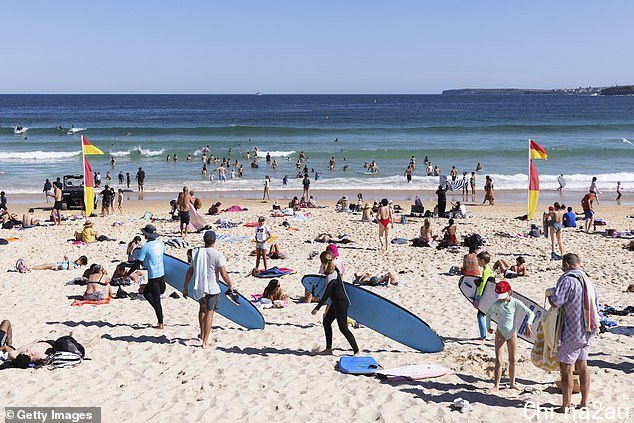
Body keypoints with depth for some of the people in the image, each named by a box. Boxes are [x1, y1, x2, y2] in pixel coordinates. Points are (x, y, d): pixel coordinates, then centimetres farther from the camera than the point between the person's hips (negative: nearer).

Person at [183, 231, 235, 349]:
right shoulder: (217, 254, -13)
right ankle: (205, 341, 2)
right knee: (209, 312, 3)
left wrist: (185, 287, 14)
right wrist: (230, 286, -1)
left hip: (198, 288, 5)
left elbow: (190, 271, 6)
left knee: (202, 308, 26)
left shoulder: (196, 253, 2)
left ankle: (202, 334, 37)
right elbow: (224, 274, -17)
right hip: (212, 288, -5)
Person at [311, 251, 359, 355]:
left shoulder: (331, 275, -23)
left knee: (343, 328, -5)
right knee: (326, 322, 16)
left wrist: (317, 308, -19)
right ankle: (328, 349, 22)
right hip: (336, 302, 10)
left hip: (341, 303, -10)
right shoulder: (334, 270, 3)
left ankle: (356, 351, 1)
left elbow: (326, 294, -23)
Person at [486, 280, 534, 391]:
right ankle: (496, 385, -1)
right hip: (500, 334, 0)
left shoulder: (516, 303, -12)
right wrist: (488, 326, 9)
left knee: (512, 361, 9)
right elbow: (489, 313, 13)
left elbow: (531, 313, -13)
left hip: (512, 334, 0)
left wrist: (528, 325, -27)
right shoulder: (496, 304, -7)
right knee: (498, 361, -4)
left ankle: (512, 384, 22)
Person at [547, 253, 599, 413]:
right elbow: (594, 305, 19)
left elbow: (556, 302, -25)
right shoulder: (588, 281, 10)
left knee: (566, 368, 0)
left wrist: (549, 294, -5)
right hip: (586, 331, 8)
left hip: (571, 332, -8)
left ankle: (566, 405, 4)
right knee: (582, 366, 16)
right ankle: (584, 402, 23)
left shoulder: (567, 280, -18)